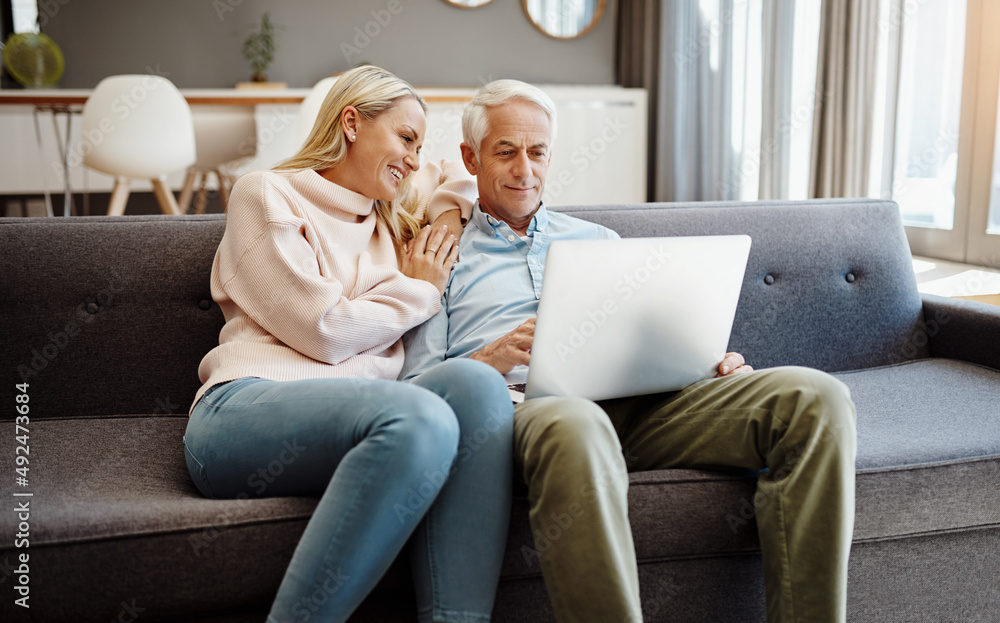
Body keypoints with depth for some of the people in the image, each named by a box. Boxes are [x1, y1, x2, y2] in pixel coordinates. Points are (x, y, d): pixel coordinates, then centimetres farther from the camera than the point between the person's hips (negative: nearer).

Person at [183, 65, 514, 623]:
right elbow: (325, 333, -4)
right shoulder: (267, 194, 9)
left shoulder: (391, 224, 29)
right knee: (420, 418, -35)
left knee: (473, 382, -26)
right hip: (244, 411, -5)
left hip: (353, 418, 6)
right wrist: (417, 289, 10)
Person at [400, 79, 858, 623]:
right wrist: (487, 360, -13)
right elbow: (413, 388, 7)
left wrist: (709, 364, 2)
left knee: (817, 398, -19)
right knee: (575, 426, -45)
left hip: (633, 400, 5)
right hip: (520, 402, -4)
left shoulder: (596, 239, 31)